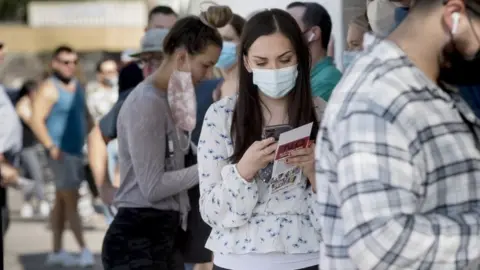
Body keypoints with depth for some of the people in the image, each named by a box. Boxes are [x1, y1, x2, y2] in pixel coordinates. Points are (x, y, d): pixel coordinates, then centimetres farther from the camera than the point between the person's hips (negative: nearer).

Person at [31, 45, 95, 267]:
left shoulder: (77, 87, 13)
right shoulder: (49, 89, -11)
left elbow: (86, 116, 22)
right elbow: (36, 120, -17)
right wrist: (51, 147, -24)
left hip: (77, 151, 8)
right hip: (61, 153, -8)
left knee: (61, 202, 12)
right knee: (71, 200, -9)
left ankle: (57, 252, 17)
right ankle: (84, 249, -9)